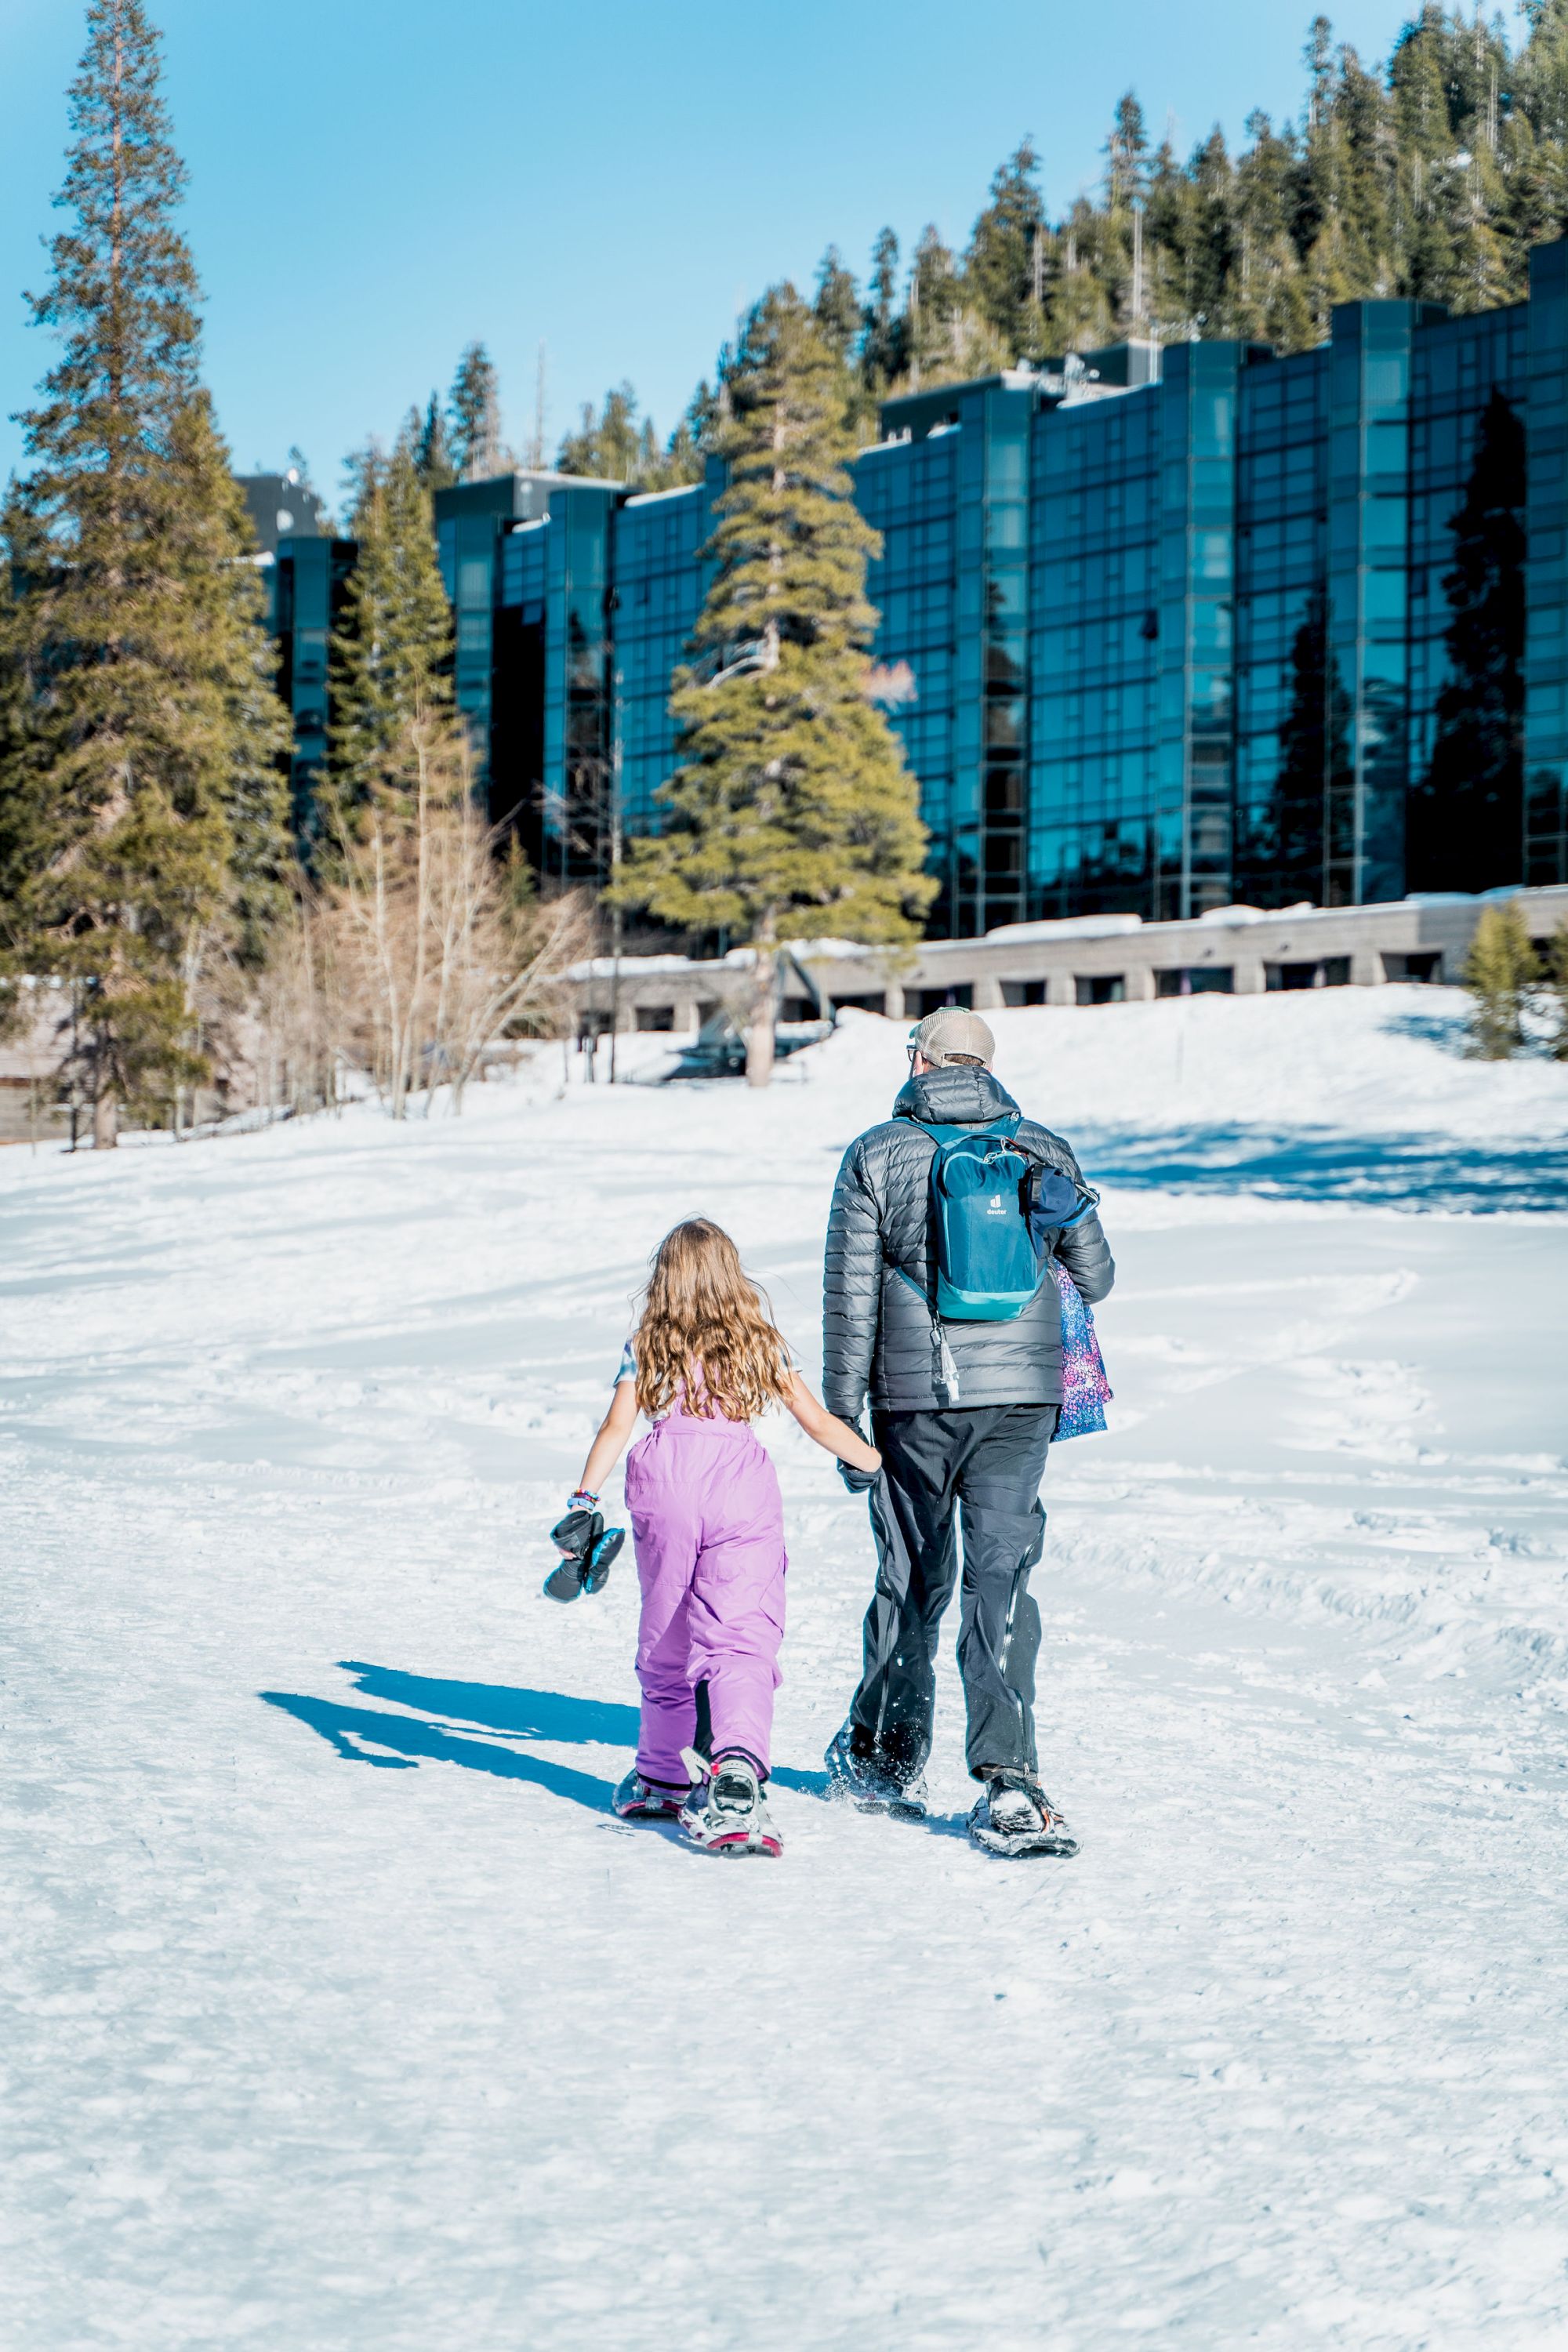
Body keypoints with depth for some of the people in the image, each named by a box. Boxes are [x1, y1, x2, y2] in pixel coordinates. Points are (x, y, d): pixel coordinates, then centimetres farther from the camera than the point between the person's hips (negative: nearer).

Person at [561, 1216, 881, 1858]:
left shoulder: (646, 1347, 10)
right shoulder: (760, 1343, 12)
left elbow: (615, 1428, -1)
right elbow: (819, 1423, 11)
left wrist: (583, 1503, -3)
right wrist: (880, 1463, 21)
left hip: (664, 1482, 1)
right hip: (742, 1482, -1)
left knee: (666, 1639, 17)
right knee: (742, 1641, -7)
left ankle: (663, 1781, 31)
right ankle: (738, 1769, -33)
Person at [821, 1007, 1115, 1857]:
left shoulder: (875, 1156, 0)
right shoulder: (1043, 1150, 5)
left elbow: (850, 1302, -2)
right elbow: (1095, 1276, 9)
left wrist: (841, 1419, 4)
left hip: (915, 1401, 0)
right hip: (1020, 1395, 1)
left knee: (912, 1578, 14)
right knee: (1001, 1578, -2)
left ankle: (886, 1758, 29)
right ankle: (1007, 1781, -14)